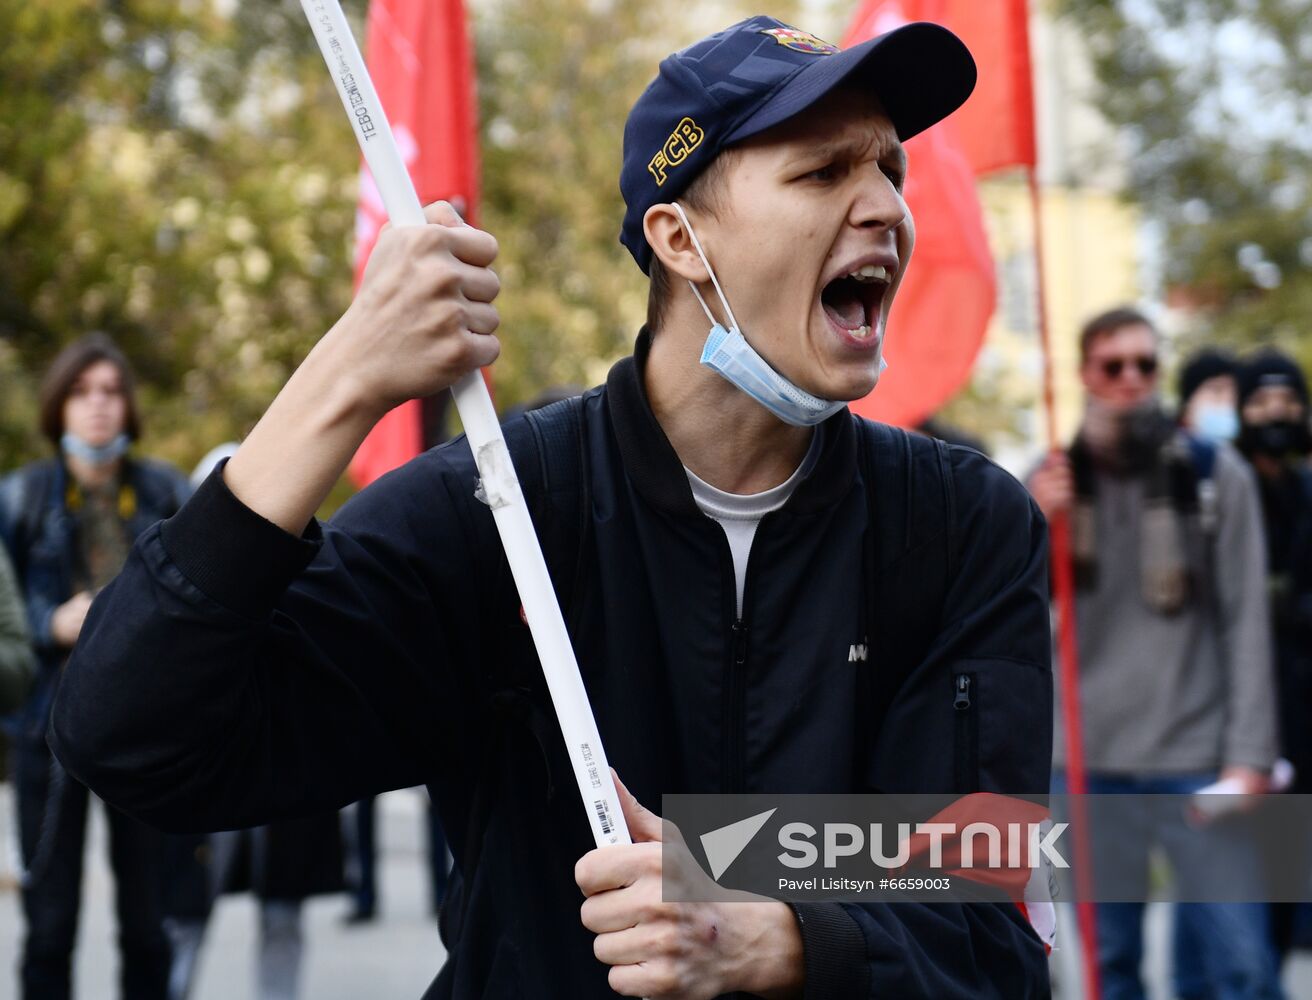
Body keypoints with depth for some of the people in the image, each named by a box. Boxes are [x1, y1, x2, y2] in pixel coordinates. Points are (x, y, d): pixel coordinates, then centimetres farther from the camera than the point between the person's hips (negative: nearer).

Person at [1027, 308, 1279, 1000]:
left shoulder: (1214, 474, 3)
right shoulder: (1054, 481, 8)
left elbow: (1246, 622, 0)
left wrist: (1249, 755, -8)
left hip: (1196, 758, -2)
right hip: (1089, 760, 2)